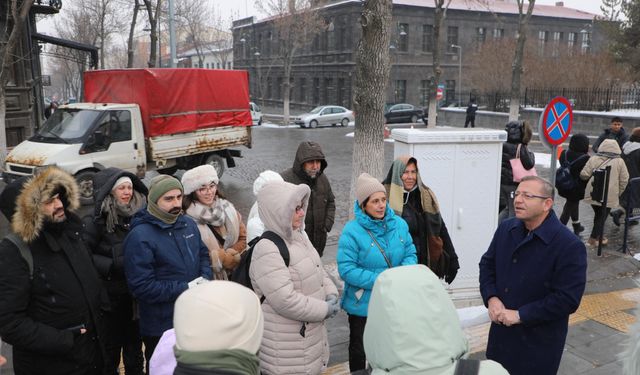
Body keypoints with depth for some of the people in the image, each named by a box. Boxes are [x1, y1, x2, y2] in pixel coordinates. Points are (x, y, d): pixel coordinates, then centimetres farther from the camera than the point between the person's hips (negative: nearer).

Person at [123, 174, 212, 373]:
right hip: (161, 327, -6)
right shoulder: (140, 237, -20)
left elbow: (203, 254, 14)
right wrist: (185, 289, -23)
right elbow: (142, 287, -23)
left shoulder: (188, 224, 2)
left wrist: (205, 279, -8)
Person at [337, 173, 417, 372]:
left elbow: (410, 254, 1)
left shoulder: (399, 224, -5)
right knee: (359, 349, 18)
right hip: (362, 304, -4)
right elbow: (347, 269, -23)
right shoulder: (352, 231, -20)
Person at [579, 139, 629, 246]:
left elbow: (584, 175, -5)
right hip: (609, 196, -2)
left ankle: (598, 236, 29)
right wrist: (618, 193, 13)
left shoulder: (594, 159, -3)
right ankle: (593, 238, 7)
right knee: (602, 217, 8)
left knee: (598, 215, 18)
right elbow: (624, 180, 1)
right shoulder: (619, 161, -2)